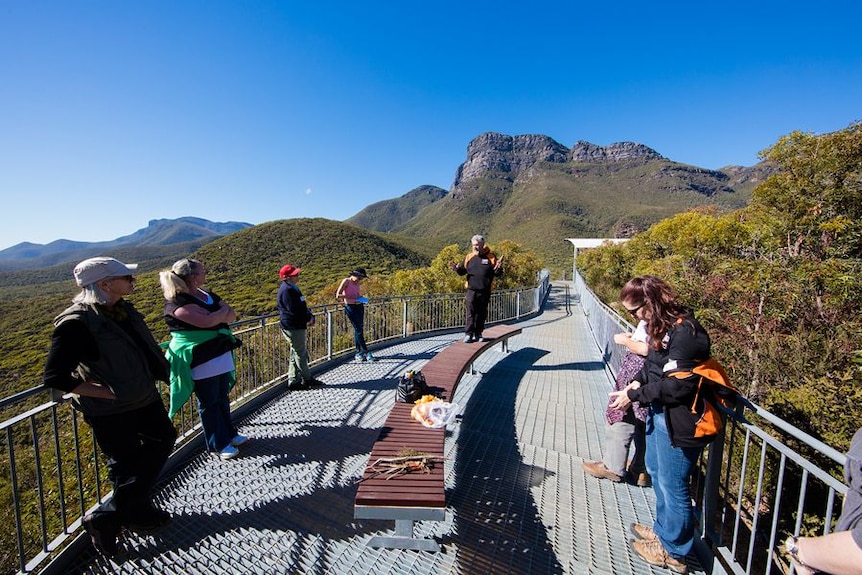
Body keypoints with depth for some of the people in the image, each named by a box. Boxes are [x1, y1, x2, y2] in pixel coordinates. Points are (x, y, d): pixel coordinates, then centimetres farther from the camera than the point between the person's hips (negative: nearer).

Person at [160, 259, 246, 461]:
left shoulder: (208, 295, 9)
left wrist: (216, 316, -16)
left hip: (221, 356, 7)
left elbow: (232, 315, 5)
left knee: (222, 397, 17)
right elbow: (207, 321, -29)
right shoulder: (177, 303, -16)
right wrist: (223, 310, -10)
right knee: (209, 403, 7)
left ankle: (229, 433, 33)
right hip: (200, 361, -7)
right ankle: (218, 444, 21)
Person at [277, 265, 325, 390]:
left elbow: (302, 306, 18)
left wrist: (310, 316, 3)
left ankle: (293, 381, 25)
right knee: (300, 354, 2)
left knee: (299, 354, 16)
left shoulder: (292, 288, 15)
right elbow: (294, 310, -23)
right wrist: (309, 318, -10)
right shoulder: (287, 290, -18)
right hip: (293, 328, -11)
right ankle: (307, 379, 16)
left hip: (297, 327, 11)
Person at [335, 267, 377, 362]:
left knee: (359, 329, 8)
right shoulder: (346, 281, -7)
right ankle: (367, 353, -6)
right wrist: (351, 296, -17)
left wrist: (361, 299, 6)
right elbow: (337, 296, -12)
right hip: (350, 307, -7)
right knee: (358, 330, -8)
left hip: (359, 307, 7)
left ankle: (358, 353, 17)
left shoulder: (357, 283, 13)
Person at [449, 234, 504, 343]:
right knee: (470, 313, -1)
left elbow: (498, 273, 0)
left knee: (482, 314, 10)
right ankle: (468, 334, 5)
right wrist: (456, 268, -11)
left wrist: (499, 268, -22)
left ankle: (478, 334, 23)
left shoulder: (491, 257, -1)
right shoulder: (469, 257, 5)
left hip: (485, 292, 0)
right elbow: (462, 271, 10)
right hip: (471, 290, 0)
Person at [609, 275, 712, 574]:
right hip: (659, 413, 10)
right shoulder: (662, 325, 4)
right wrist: (638, 381, -3)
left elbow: (675, 386, -25)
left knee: (672, 485, 9)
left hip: (678, 422, -10)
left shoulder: (685, 333, -25)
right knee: (656, 471, 25)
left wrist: (634, 395, -17)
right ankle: (663, 529, 46)